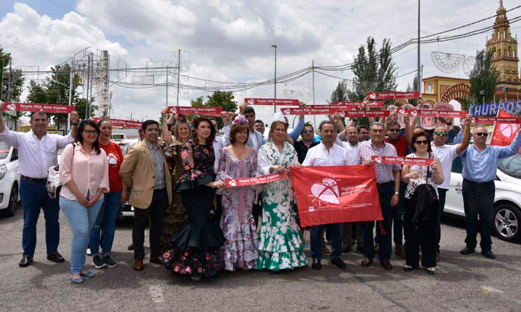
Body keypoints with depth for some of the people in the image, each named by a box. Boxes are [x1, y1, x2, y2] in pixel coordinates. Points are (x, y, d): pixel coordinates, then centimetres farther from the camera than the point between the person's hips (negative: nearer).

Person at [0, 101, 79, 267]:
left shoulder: (54, 139, 9)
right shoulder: (22, 138, 3)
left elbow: (71, 139, -3)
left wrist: (75, 124, -19)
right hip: (30, 185, -2)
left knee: (53, 221, 9)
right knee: (29, 222, 7)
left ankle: (52, 251, 21)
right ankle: (28, 254, 18)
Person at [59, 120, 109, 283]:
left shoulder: (101, 153, 11)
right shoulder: (71, 148, 0)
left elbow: (104, 177, 8)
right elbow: (64, 173, -6)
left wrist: (97, 197, -4)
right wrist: (79, 195, -11)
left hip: (95, 200, 4)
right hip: (73, 198, -4)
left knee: (86, 233, 9)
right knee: (81, 232, -12)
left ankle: (80, 266, 21)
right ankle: (75, 270, 3)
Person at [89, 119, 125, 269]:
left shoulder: (116, 147, 9)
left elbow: (122, 170, 10)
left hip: (115, 191, 4)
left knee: (110, 223, 10)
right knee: (96, 224, 3)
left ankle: (107, 254, 20)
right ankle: (95, 255, 16)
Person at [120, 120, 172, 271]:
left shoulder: (160, 148, 11)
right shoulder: (137, 150, -10)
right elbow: (124, 171, -9)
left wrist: (166, 190, 12)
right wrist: (134, 185, 1)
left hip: (161, 193, 6)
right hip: (144, 194, -6)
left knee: (157, 225, 15)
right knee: (140, 226, 7)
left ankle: (155, 254, 28)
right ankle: (138, 258, 17)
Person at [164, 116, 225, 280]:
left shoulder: (210, 147, 15)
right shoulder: (189, 145, -4)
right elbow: (190, 169, -13)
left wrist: (214, 190, 15)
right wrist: (211, 183, -21)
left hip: (207, 190, 6)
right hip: (192, 190, -6)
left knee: (204, 223, 5)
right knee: (200, 223, -10)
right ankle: (195, 266, 1)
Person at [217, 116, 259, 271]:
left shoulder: (251, 151, 9)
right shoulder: (226, 151, 2)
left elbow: (254, 172, 10)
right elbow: (220, 172, 2)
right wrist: (229, 180, -16)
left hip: (247, 193, 2)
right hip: (231, 193, -2)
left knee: (246, 222, 4)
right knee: (231, 222, -1)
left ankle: (247, 258, 13)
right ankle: (230, 260, 7)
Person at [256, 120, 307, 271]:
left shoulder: (291, 148, 15)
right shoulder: (264, 149, 4)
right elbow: (261, 168, -7)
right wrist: (273, 168, -25)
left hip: (288, 191, 3)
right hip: (271, 191, -3)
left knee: (289, 219, 3)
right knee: (273, 221, -5)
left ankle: (290, 256, 13)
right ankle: (273, 258, 2)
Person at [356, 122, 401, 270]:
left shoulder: (391, 148, 8)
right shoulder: (363, 146, 5)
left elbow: (396, 171, 8)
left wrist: (396, 193, 2)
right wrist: (364, 165, -14)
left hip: (386, 189, 1)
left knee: (386, 224, 6)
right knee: (367, 223, 5)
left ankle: (385, 257, 17)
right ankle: (368, 255, 19)